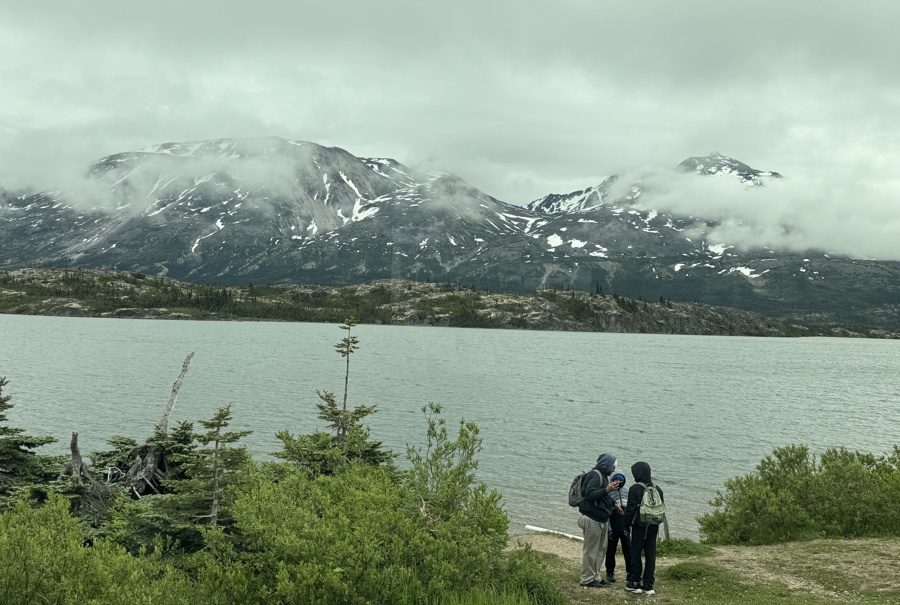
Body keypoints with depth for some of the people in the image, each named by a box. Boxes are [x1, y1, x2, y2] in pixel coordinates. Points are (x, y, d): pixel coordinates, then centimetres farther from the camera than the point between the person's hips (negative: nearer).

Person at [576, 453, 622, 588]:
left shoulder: (603, 476, 17)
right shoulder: (595, 475, -14)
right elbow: (589, 494, -26)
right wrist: (607, 490, -29)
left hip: (602, 520, 10)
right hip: (592, 520, -10)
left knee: (601, 549, 14)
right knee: (591, 550, -4)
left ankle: (595, 576, 22)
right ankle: (587, 579, 2)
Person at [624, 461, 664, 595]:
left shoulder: (635, 489, -11)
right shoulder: (657, 489, 7)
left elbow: (631, 509, -12)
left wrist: (627, 522, 0)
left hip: (639, 526, -5)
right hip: (653, 527, 5)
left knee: (636, 554, 4)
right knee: (651, 555, 8)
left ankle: (634, 582, 7)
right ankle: (648, 584, 10)